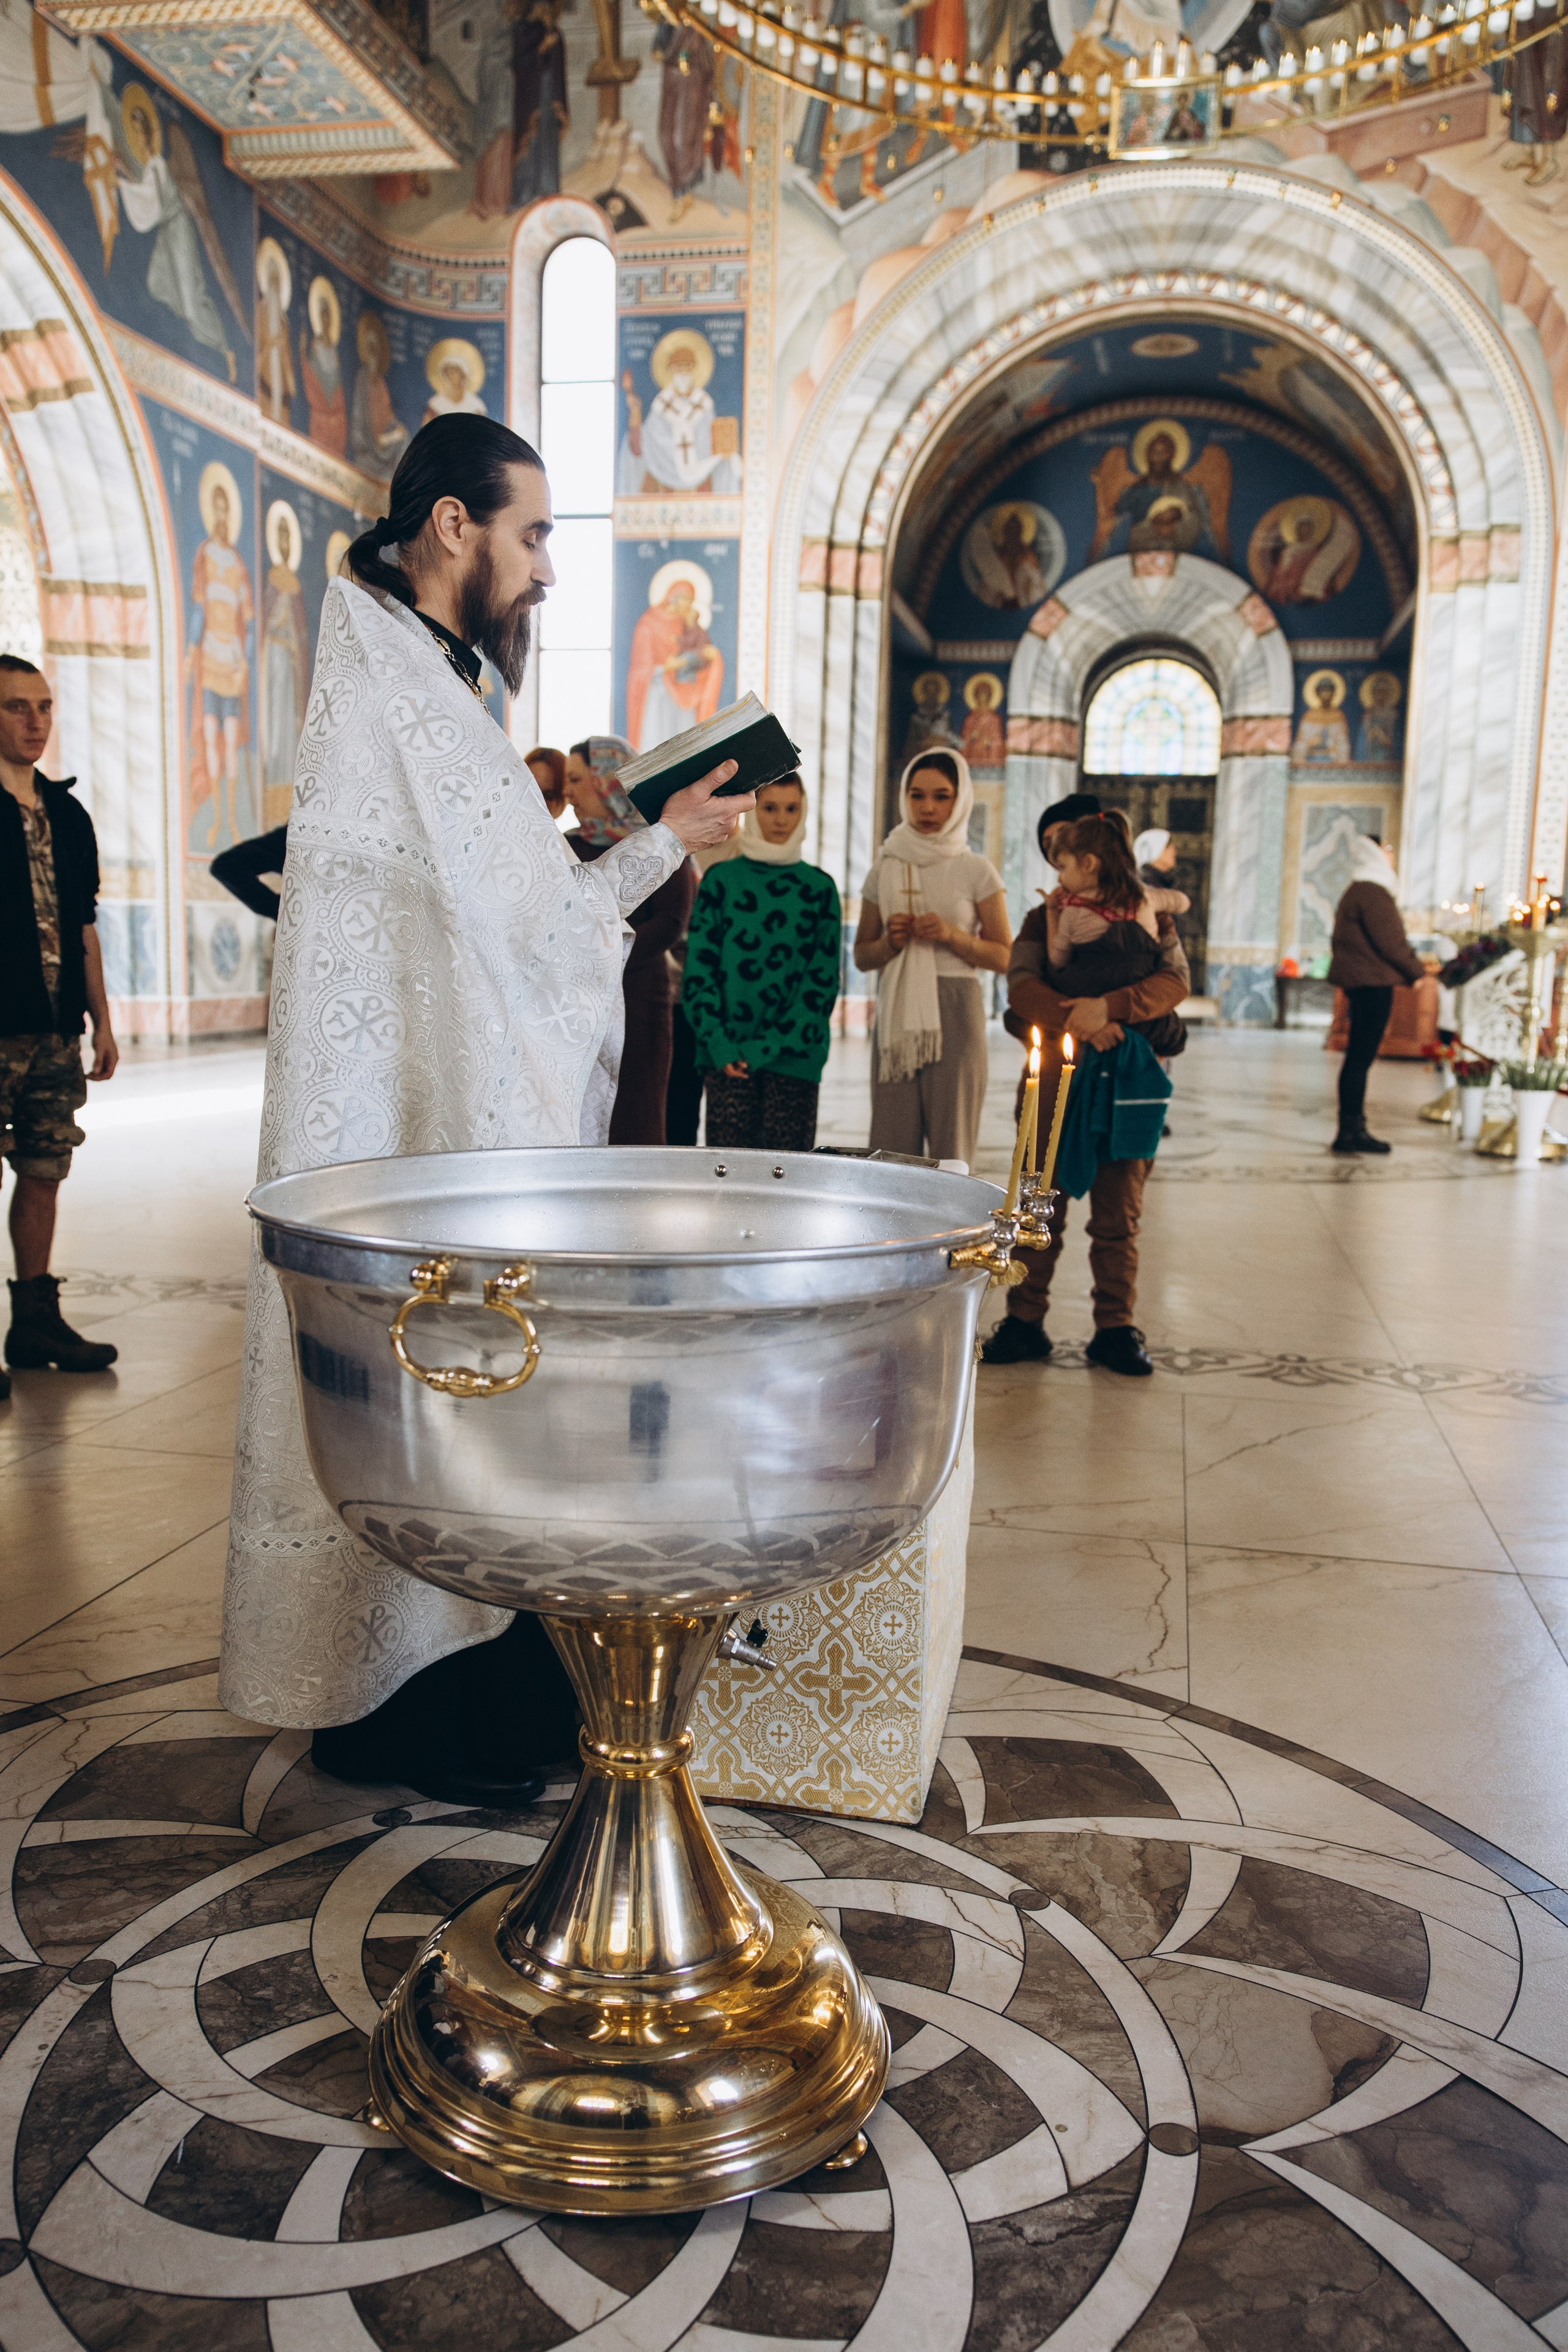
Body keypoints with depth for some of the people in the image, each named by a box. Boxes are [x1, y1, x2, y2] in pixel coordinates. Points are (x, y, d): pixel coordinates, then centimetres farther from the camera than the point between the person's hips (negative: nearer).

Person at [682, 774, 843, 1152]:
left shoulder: (819, 887, 7)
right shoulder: (721, 879, 7)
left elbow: (823, 979, 1)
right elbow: (698, 969, 3)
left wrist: (767, 1047, -9)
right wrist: (719, 1044, -10)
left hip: (793, 1055, 0)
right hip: (727, 1055, 0)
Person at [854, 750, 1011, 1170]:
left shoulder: (976, 872, 4)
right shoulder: (885, 870, 12)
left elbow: (1005, 957, 3)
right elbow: (861, 956, 15)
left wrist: (952, 936, -11)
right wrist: (889, 942, -5)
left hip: (954, 1013, -2)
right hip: (896, 1015, 2)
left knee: (951, 1145, -3)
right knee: (891, 1145, -1)